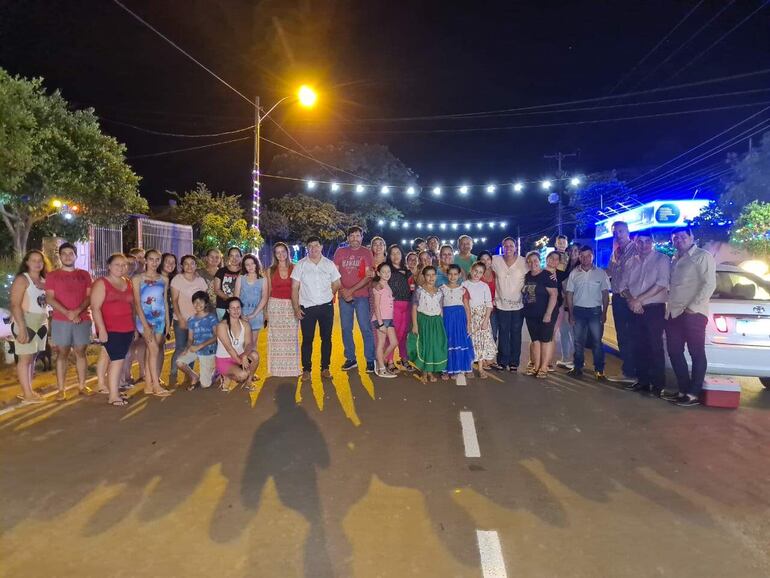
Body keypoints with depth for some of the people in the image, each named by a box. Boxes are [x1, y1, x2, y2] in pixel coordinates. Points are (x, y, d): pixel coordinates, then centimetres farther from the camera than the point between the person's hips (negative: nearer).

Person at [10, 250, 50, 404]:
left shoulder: (44, 280, 13)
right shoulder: (22, 279, -8)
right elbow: (15, 305, -15)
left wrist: (45, 323, 5)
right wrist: (22, 328, -22)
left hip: (41, 323, 7)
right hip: (26, 322, -7)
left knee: (33, 357, 10)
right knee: (25, 358, -5)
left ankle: (29, 390, 16)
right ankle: (27, 394, -4)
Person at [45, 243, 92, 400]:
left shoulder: (85, 275, 10)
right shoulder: (52, 276, 5)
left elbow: (89, 296, 4)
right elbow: (49, 298, -3)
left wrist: (77, 311, -14)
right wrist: (68, 313, -15)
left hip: (83, 320, 2)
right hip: (60, 321, -2)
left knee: (81, 352, 6)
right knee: (62, 354, 0)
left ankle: (82, 385, 12)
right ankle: (61, 389, 1)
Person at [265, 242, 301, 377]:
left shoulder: (294, 268, 2)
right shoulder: (271, 270, 5)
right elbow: (268, 291, 8)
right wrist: (265, 310, 4)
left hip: (291, 306, -1)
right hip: (275, 305, 1)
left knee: (291, 337, 2)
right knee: (275, 338, 3)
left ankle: (292, 368, 12)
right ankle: (277, 368, 12)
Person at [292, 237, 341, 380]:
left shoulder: (329, 264, 4)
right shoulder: (300, 265, 0)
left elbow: (336, 284, 13)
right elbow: (294, 288, -2)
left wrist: (327, 296, 8)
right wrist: (296, 308, -8)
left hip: (326, 307, 2)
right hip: (307, 308, -1)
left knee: (326, 338, 8)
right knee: (307, 339, 3)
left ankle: (325, 368, 19)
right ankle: (306, 369, 13)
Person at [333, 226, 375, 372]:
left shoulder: (366, 253, 1)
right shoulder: (340, 252, 8)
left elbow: (368, 277, -6)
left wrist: (351, 290, -13)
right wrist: (343, 291, -9)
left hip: (361, 296, -3)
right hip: (344, 296, 3)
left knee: (366, 328, -4)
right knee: (346, 329, 7)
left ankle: (370, 360, 3)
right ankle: (350, 359, 18)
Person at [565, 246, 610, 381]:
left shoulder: (601, 273, 0)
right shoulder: (574, 273, 4)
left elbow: (605, 294, 2)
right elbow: (569, 294, 6)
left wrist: (604, 313, -3)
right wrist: (571, 314, 1)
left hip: (595, 310, -2)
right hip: (578, 310, 2)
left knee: (597, 341, 0)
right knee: (578, 341, 8)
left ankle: (599, 370, 8)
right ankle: (578, 368, 18)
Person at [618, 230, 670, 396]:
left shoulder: (661, 259, -3)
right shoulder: (631, 262, 13)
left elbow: (662, 284, -14)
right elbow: (624, 284, 9)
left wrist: (639, 300, -16)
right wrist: (631, 300, -10)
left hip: (654, 309, -5)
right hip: (636, 310, 5)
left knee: (655, 347, -4)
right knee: (639, 346, 8)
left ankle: (658, 384, 2)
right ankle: (642, 380, 18)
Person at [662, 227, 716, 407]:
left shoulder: (702, 256, -2)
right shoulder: (674, 260, 20)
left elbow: (709, 284, -11)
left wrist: (693, 307, -17)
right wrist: (671, 307, 11)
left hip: (693, 314, -8)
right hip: (673, 313, 8)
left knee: (697, 354, -1)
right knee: (674, 353, 9)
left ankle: (694, 394, 4)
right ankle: (683, 390, 18)